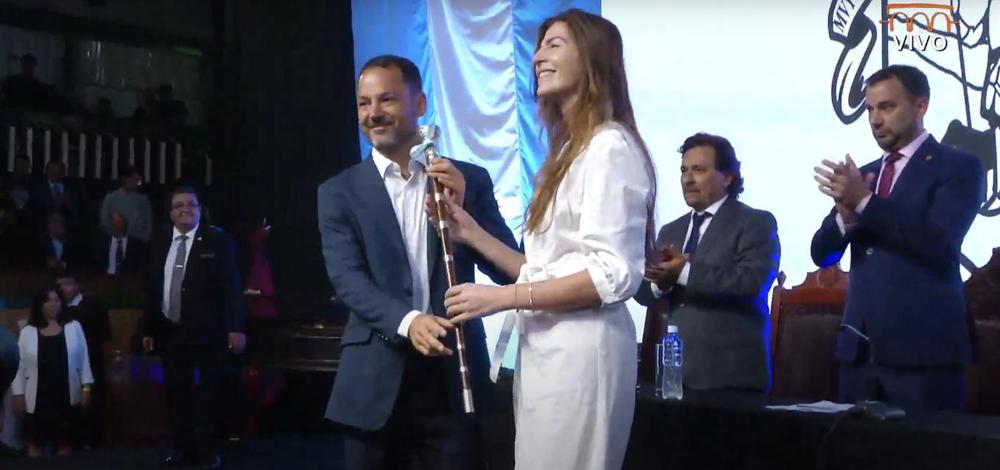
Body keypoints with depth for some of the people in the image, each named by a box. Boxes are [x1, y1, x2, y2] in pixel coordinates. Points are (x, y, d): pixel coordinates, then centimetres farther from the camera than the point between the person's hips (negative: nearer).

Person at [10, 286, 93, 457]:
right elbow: (20, 364, 2)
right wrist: (18, 393, -1)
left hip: (67, 396, 0)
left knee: (65, 442, 10)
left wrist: (86, 387, -1)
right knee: (35, 442, 6)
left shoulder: (74, 327, 1)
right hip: (37, 397, 0)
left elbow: (83, 359, 3)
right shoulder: (27, 332, 0)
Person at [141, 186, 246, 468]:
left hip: (206, 332, -4)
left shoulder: (219, 241, -2)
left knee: (208, 392, 2)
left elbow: (231, 287, -5)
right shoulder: (159, 243, 12)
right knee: (176, 393, 5)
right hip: (170, 331, 4)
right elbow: (151, 288, 14)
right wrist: (148, 329, 10)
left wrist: (236, 327, -12)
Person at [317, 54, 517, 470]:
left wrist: (462, 207, -13)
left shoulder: (469, 180, 6)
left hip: (454, 375, 0)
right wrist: (406, 321, -25)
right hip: (375, 381, 0)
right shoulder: (339, 192, 4)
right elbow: (347, 278, -7)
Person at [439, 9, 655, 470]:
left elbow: (615, 274, -19)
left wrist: (501, 297, -17)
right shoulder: (570, 151, 18)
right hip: (547, 347, 9)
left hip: (579, 349, -9)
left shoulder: (609, 146, -10)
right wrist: (472, 234, 9)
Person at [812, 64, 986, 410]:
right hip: (859, 347, 6)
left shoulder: (958, 167, -2)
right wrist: (846, 216, -11)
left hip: (923, 347, -5)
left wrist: (864, 203, -19)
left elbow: (938, 243, -17)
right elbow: (822, 253, 10)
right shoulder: (863, 175, 16)